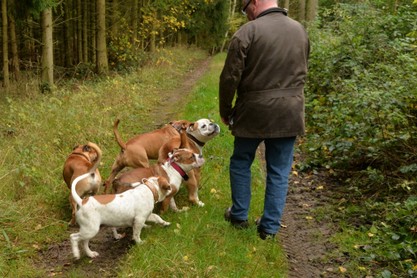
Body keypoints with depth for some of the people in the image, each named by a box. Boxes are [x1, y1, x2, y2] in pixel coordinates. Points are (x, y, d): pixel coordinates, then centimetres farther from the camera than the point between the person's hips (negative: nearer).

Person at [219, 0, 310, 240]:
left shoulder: (248, 32, -12)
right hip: (289, 114, 4)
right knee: (279, 172, 11)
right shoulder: (300, 31, 6)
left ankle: (239, 215, 28)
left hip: (254, 112, -4)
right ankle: (270, 226, 18)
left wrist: (225, 111, 3)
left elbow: (230, 78, -11)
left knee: (241, 164, 18)